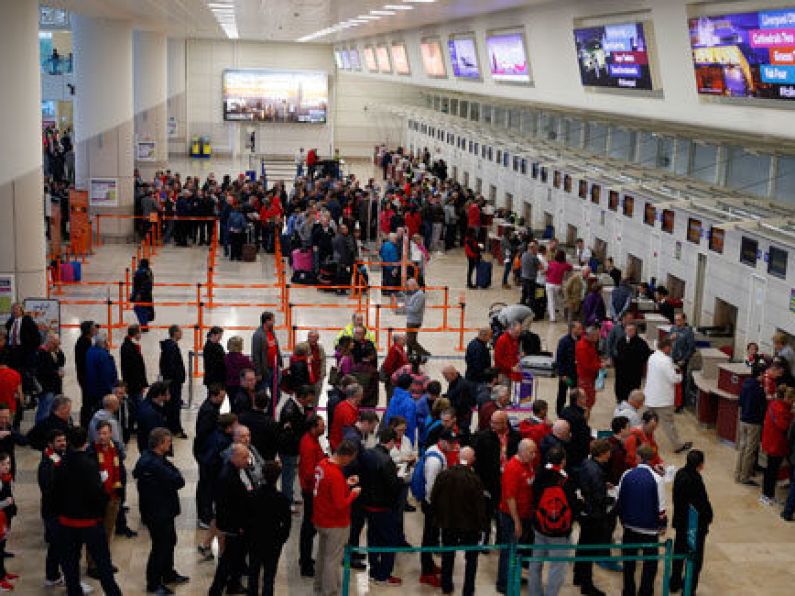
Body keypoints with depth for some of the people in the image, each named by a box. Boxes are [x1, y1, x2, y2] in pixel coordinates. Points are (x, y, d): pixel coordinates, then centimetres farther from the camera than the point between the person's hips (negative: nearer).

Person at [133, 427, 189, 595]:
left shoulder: (150, 458, 4)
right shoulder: (153, 464, -30)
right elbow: (178, 481, -27)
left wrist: (173, 474, -11)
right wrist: (176, 475, -9)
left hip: (163, 510, 10)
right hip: (157, 512, -10)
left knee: (169, 541, 23)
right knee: (161, 546, 3)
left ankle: (168, 574, 40)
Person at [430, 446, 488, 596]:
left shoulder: (443, 475, -10)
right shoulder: (474, 480, -21)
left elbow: (434, 498, -2)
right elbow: (480, 505, -16)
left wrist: (439, 517, 11)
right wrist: (481, 525, -2)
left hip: (447, 523, 3)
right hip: (469, 525, -3)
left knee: (448, 555, 20)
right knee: (471, 557, 15)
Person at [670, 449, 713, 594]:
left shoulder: (680, 474, -5)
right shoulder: (696, 480, -27)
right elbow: (703, 502, -21)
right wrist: (708, 517, -4)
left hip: (680, 521, 8)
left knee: (679, 551, 23)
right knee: (695, 557, 7)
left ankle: (675, 582, 37)